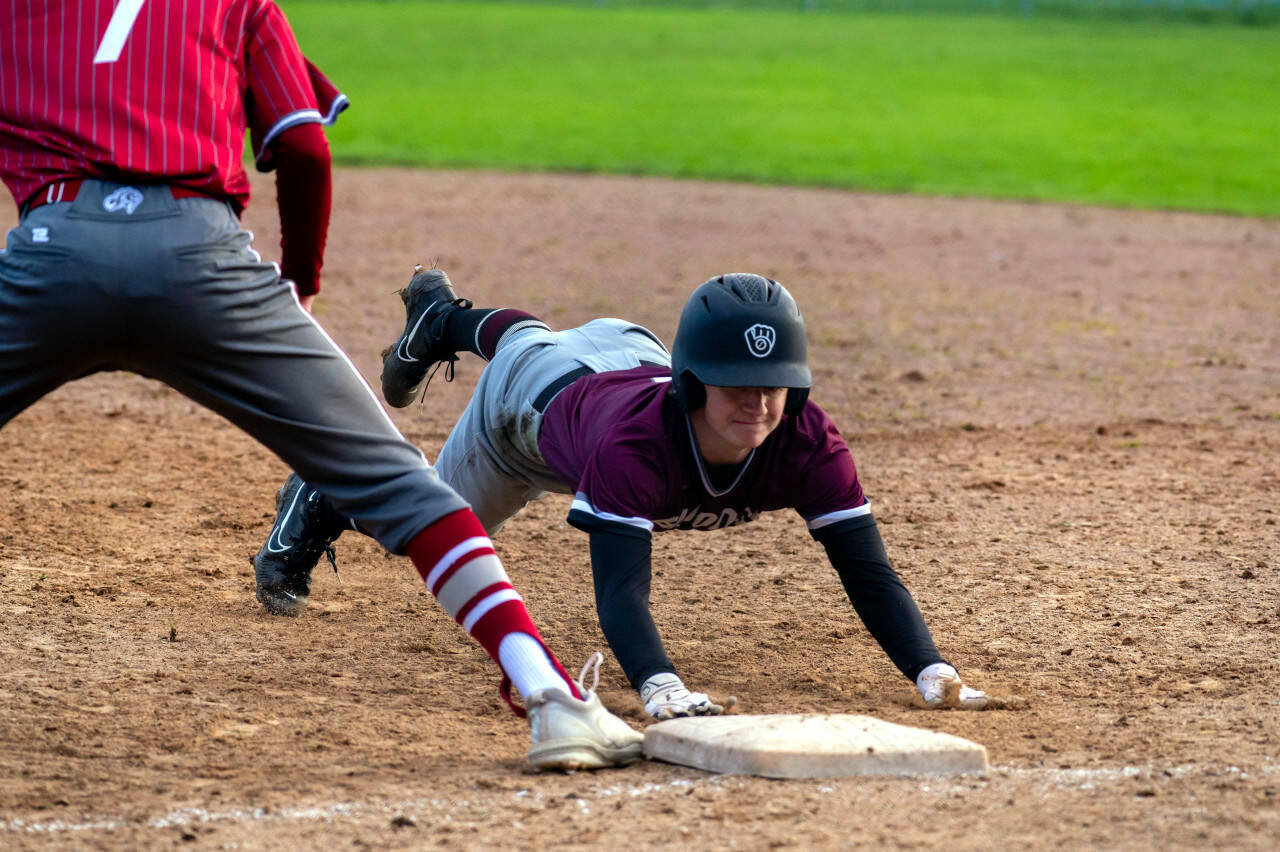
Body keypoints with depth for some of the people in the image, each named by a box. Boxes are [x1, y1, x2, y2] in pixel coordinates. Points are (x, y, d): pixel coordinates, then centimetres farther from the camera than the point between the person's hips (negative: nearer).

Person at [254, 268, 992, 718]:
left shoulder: (809, 444, -44)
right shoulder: (636, 442, -53)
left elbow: (868, 570, -45)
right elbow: (620, 588, -62)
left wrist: (932, 672, -62)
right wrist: (661, 688, -81)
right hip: (539, 392, -5)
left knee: (527, 344, 39)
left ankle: (446, 317, 71)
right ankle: (323, 503, 49)